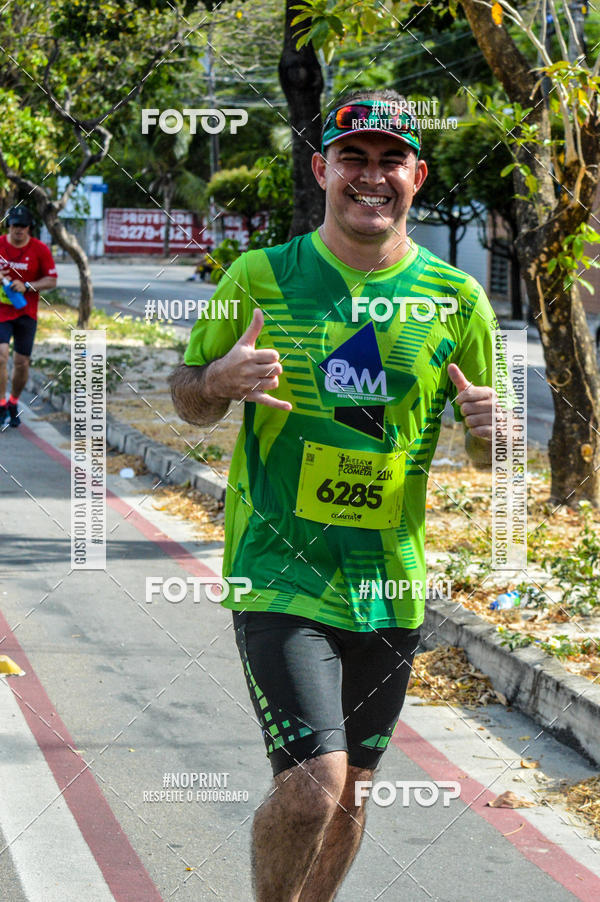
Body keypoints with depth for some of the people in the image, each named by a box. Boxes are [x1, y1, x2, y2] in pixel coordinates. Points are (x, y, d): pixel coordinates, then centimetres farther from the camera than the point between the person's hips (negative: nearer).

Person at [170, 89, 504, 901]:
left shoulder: (457, 300, 2)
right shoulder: (262, 277, -4)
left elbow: (485, 452, 11)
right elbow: (189, 401, 5)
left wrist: (493, 432, -13)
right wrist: (218, 382, -18)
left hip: (390, 584, 3)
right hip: (279, 573, -3)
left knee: (348, 792, 13)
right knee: (310, 786, -16)